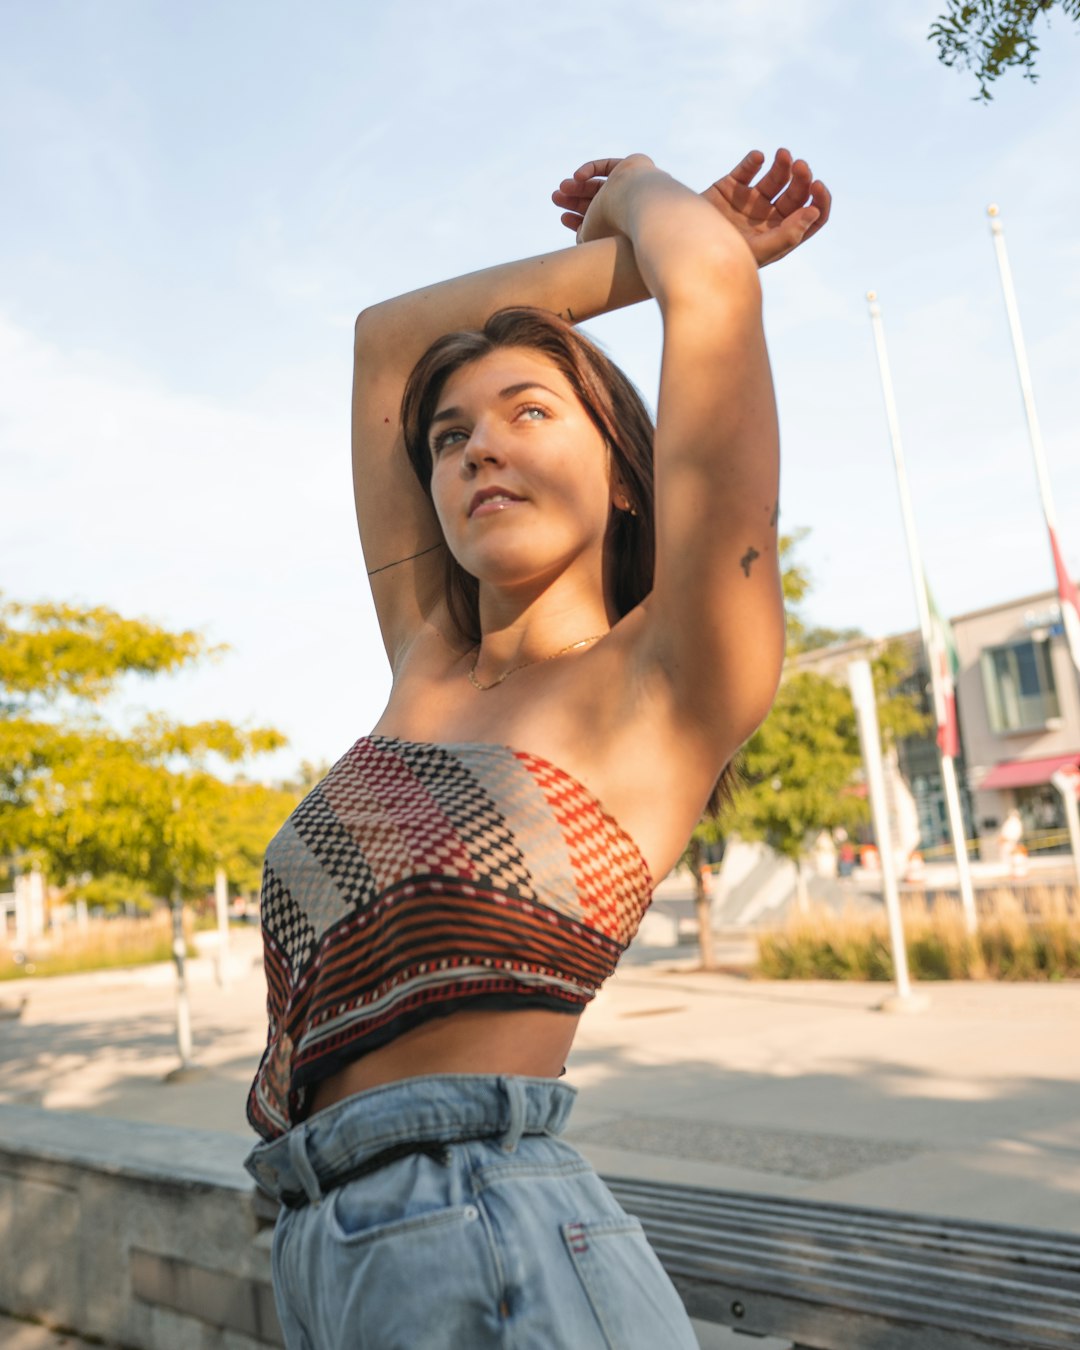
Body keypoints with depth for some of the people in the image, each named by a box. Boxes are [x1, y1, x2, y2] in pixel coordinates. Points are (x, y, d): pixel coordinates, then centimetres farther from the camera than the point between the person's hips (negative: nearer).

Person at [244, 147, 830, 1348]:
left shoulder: (668, 685, -7)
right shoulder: (426, 664, 9)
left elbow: (711, 280, -13)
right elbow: (386, 336, 16)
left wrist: (646, 196, 9)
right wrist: (628, 250, 21)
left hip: (498, 1250, -6)